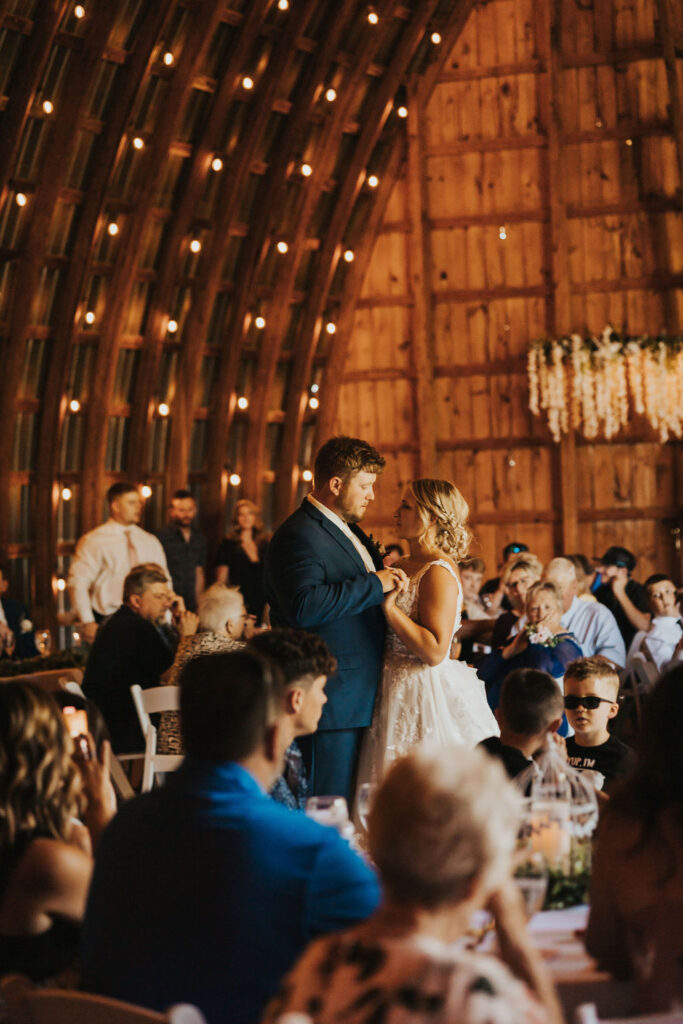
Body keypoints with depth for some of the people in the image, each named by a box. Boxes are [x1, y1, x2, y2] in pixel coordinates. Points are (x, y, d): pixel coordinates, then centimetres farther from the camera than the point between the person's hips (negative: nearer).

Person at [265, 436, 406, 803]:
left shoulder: (347, 530, 19)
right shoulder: (298, 536, -14)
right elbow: (305, 606, -29)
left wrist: (388, 572, 13)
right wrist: (374, 584, -22)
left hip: (358, 699, 10)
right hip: (330, 702, -10)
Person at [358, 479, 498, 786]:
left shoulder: (438, 571, -14)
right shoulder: (402, 567, 12)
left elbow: (435, 651, -21)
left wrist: (389, 606, -21)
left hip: (426, 698, -9)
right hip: (397, 691, 9)